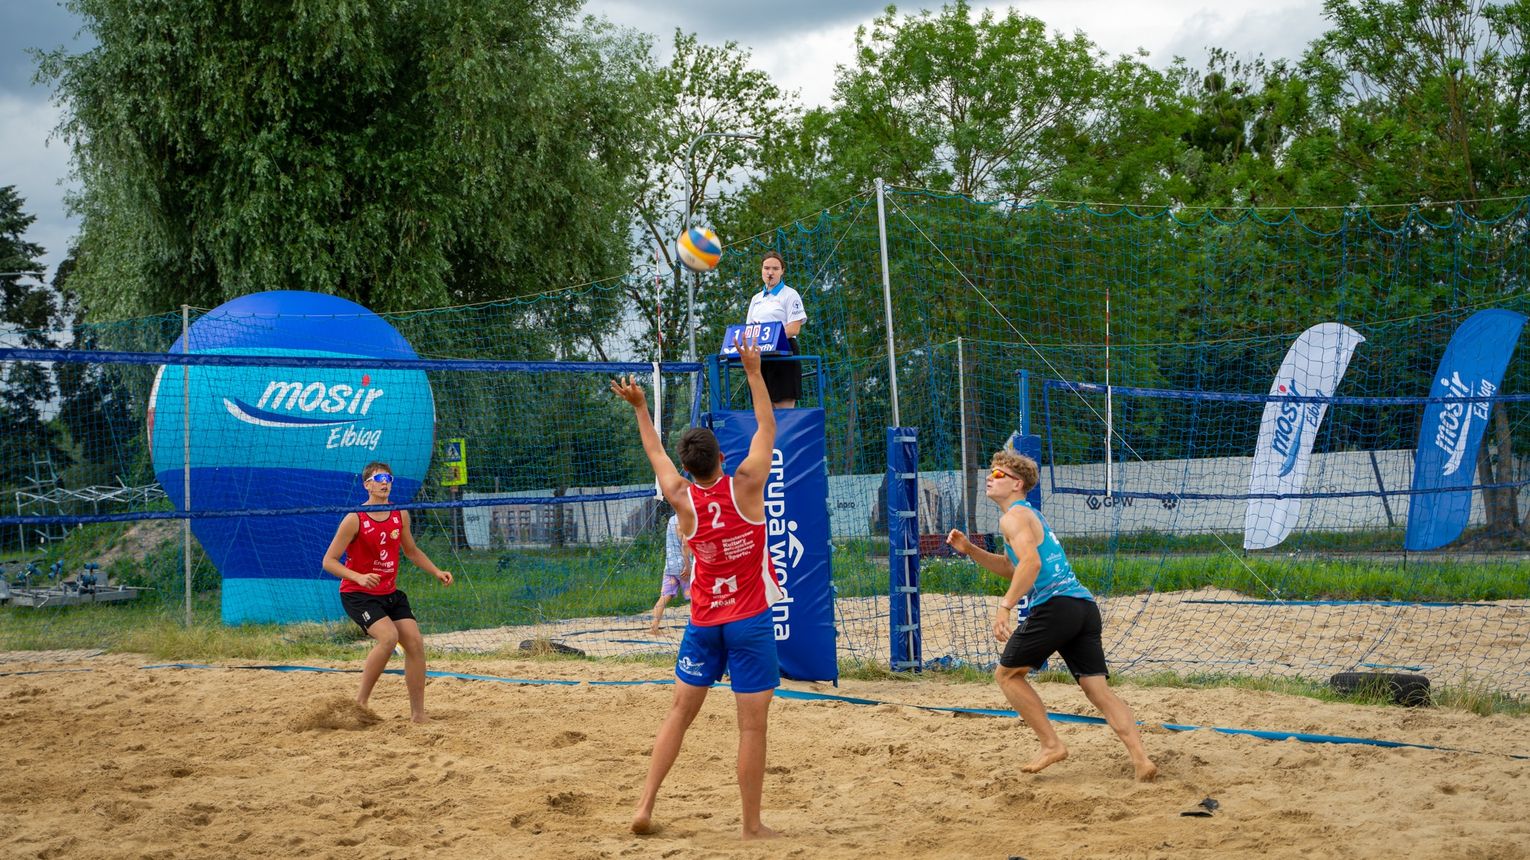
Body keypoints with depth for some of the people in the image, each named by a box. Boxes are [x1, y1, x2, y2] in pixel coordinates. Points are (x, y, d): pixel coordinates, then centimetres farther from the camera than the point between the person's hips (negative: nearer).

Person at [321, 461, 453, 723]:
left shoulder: (400, 515, 4)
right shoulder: (355, 520, -14)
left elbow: (411, 551, 21)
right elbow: (329, 561, -13)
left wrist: (437, 572, 8)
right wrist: (358, 577, -29)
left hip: (389, 593, 6)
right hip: (357, 594, -6)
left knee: (415, 642, -6)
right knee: (388, 636, -27)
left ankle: (418, 713, 3)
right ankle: (361, 702, -13)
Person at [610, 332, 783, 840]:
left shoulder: (682, 500, -5)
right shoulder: (746, 485, -13)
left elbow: (656, 453, 14)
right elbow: (767, 428, 0)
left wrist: (640, 408, 26)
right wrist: (753, 372, 7)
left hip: (704, 621, 4)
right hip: (750, 621, -3)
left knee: (680, 711, 14)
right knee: (752, 725, -1)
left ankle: (645, 806, 8)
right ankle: (753, 827, 2)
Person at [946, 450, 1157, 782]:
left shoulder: (1014, 516, -1)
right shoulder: (1031, 515, 30)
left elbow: (1031, 563, -18)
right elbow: (1011, 567, 40)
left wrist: (1005, 607, -22)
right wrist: (969, 550, 29)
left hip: (1055, 605, -9)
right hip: (1085, 605, 9)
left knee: (1007, 674, 9)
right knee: (1098, 689, 0)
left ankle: (1051, 745, 4)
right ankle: (1140, 758, -15)